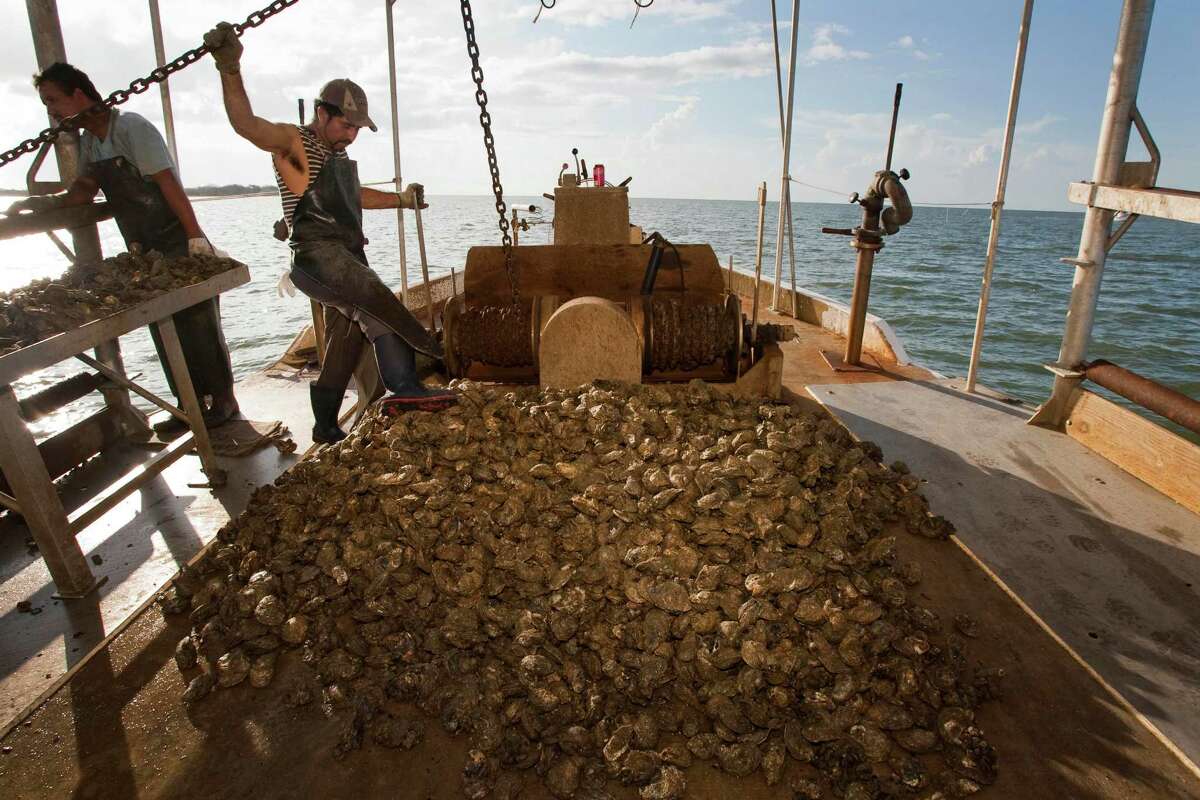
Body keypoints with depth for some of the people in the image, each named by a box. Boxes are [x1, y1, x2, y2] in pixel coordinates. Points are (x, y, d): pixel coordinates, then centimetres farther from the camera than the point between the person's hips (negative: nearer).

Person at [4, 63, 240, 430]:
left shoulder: (132, 128, -11)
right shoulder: (89, 141, 13)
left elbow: (168, 183, -17)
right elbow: (83, 191, 10)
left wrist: (196, 236, -22)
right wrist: (42, 202, -8)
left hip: (181, 246, -8)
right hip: (145, 254, 8)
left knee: (199, 326, -3)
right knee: (164, 331, 9)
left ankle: (223, 398, 8)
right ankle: (188, 404, 17)